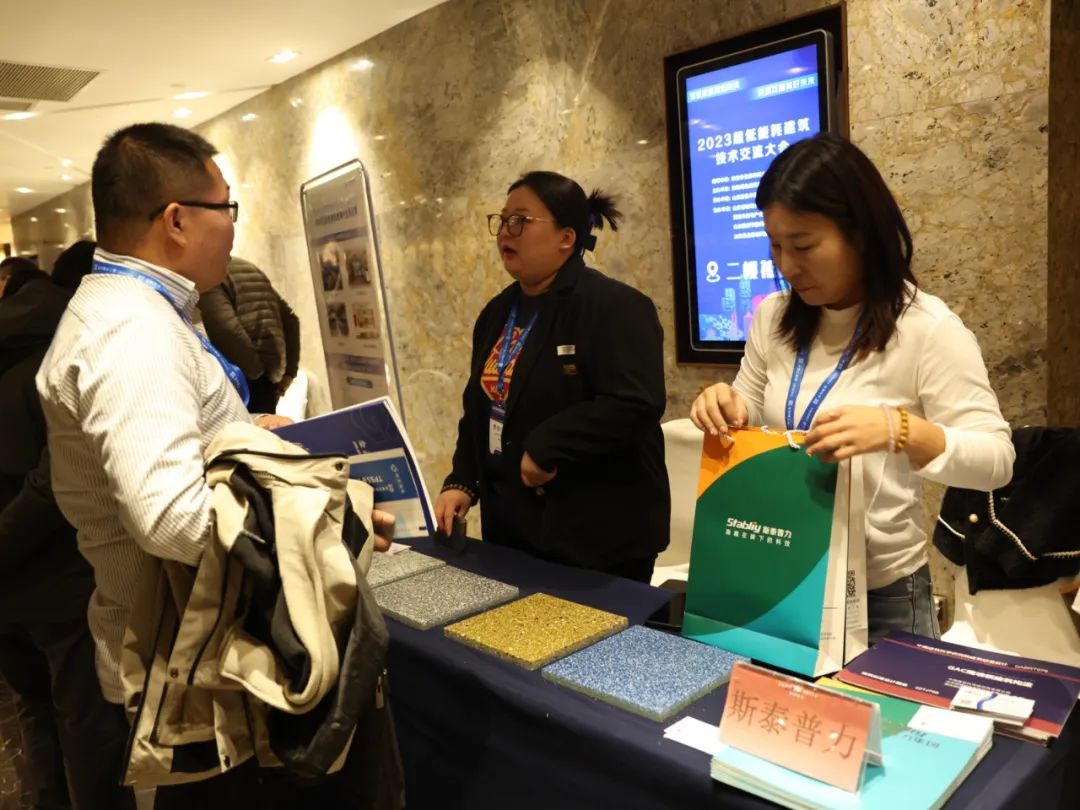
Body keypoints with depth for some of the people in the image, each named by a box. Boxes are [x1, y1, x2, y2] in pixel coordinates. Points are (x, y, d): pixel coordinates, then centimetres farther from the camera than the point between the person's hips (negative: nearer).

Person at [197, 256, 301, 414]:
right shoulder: (249, 268, 22)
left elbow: (228, 329, -21)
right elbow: (290, 319, 22)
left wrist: (253, 371, -11)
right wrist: (289, 371, 17)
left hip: (241, 379, -8)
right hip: (268, 377, 8)